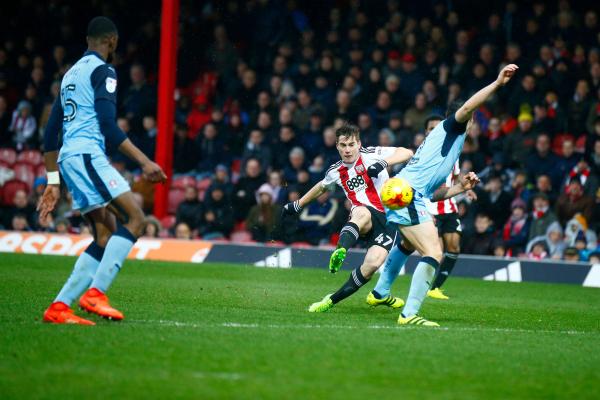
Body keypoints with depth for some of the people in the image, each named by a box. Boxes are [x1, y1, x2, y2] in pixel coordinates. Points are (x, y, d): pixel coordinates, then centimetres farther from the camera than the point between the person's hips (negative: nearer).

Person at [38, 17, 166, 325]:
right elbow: (108, 125, -16)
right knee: (135, 219, -14)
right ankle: (95, 293, -23)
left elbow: (51, 133, 25)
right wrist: (144, 162, -17)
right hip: (87, 154, -9)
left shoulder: (71, 73, 25)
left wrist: (53, 181, 28)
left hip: (67, 159, 9)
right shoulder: (102, 70, -3)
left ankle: (59, 307, 0)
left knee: (107, 235, 8)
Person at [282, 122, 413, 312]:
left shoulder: (370, 155, 0)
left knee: (373, 263, -25)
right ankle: (340, 250, -70)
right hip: (364, 220, 2)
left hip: (387, 219, -2)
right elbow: (322, 186, 36)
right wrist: (298, 204, 41)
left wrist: (384, 162, -26)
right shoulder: (336, 172, 13)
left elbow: (407, 153, -10)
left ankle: (333, 299, -15)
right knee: (362, 212, -38)